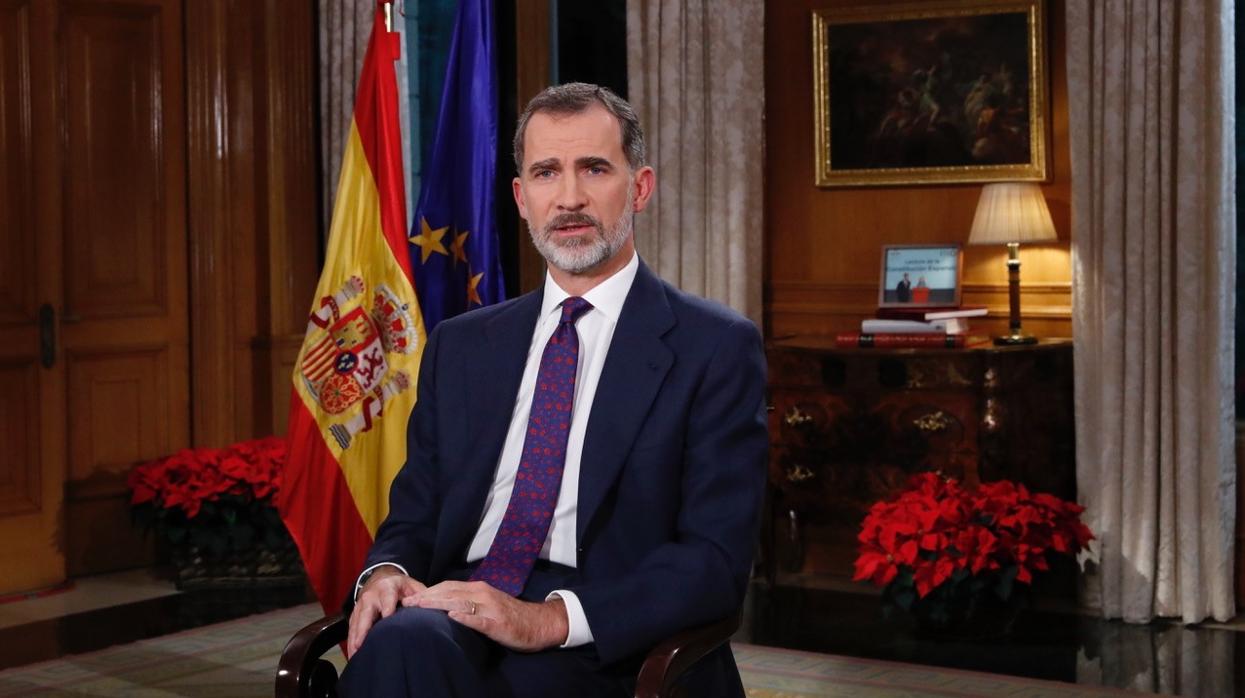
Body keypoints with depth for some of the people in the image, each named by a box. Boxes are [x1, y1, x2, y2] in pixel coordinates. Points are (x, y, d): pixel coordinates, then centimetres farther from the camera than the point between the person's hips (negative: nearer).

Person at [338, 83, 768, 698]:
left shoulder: (717, 349, 2)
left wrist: (551, 618, -20)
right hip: (457, 617, 4)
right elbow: (414, 514, 19)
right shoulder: (459, 346, 18)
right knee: (401, 643, -33)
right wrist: (385, 572, -7)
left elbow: (715, 558, -6)